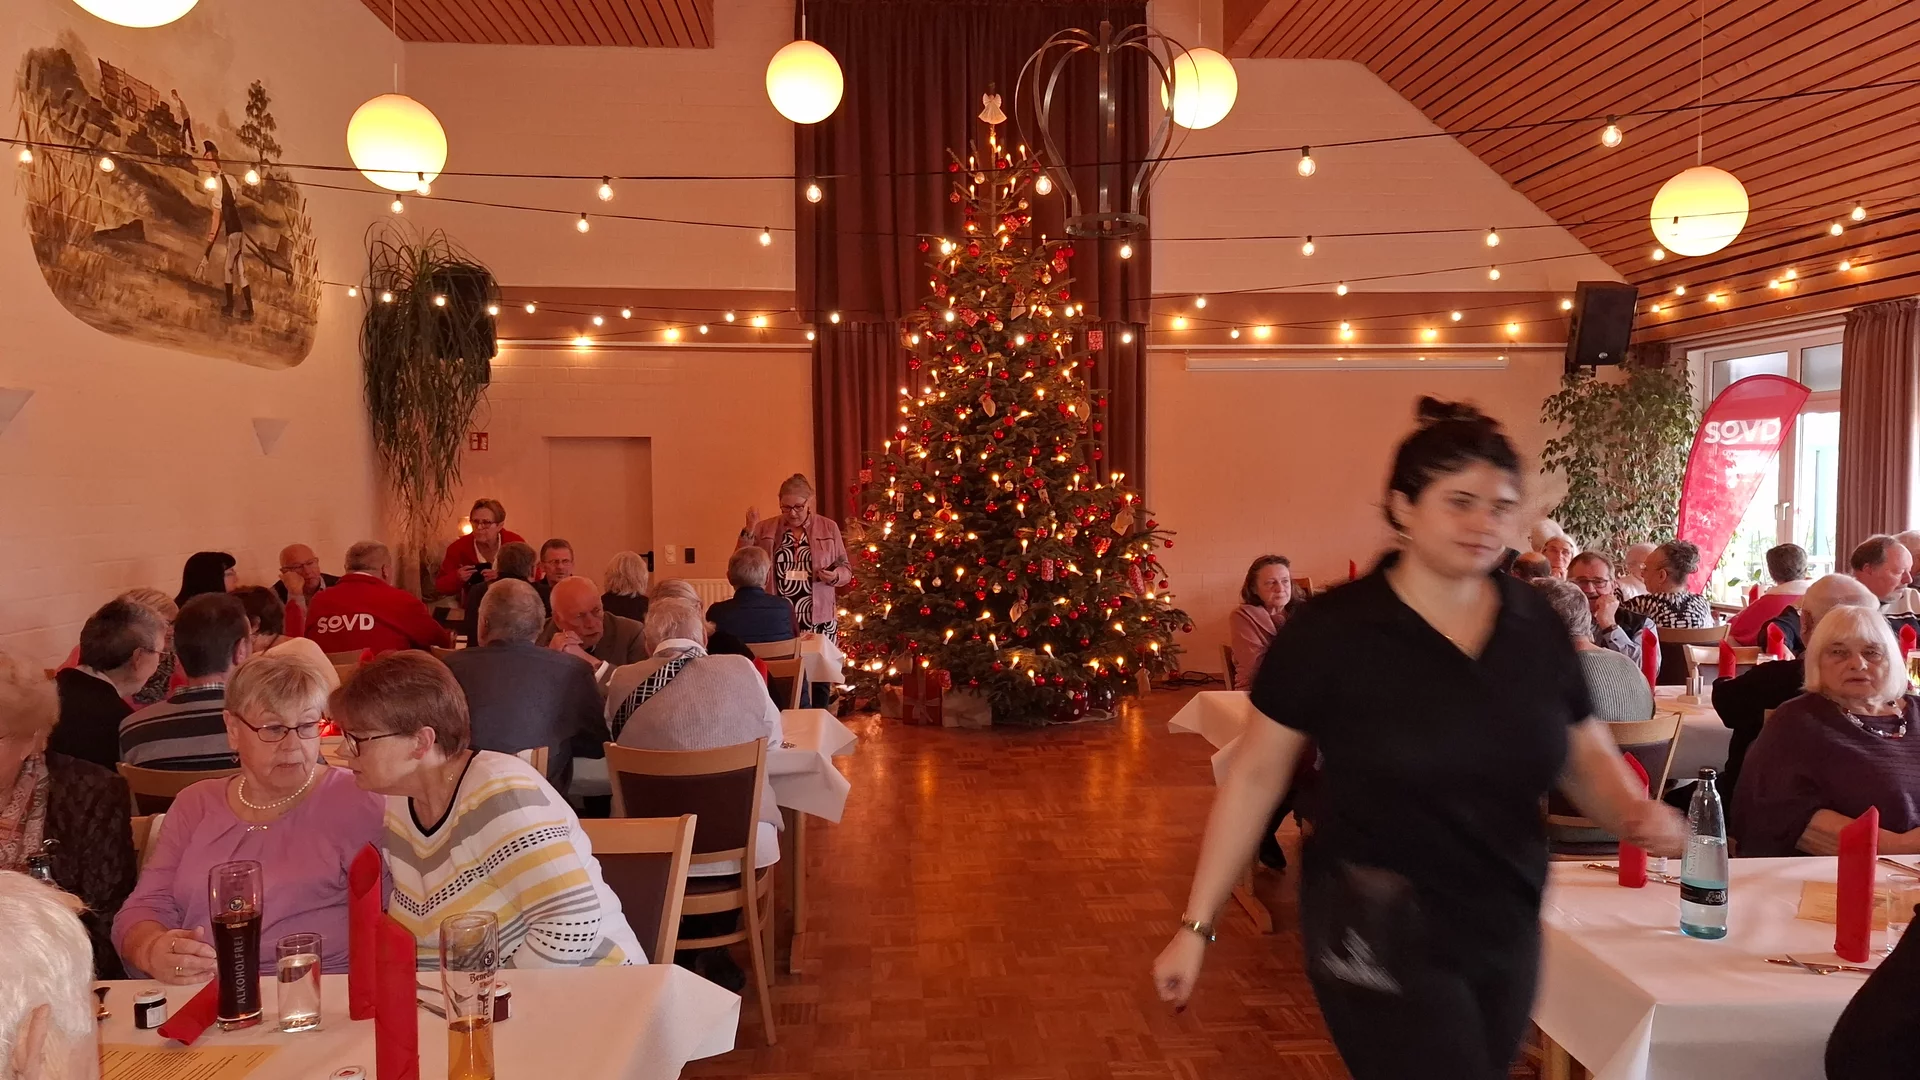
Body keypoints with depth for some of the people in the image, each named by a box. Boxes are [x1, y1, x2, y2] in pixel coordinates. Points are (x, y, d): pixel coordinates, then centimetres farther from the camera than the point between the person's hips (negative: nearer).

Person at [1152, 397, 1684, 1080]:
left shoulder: (1537, 626, -2)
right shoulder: (1332, 629, -14)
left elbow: (1586, 753, 10)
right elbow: (1256, 773, -9)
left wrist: (1636, 814, -13)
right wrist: (1197, 925, -9)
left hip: (1508, 929, 5)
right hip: (1381, 936, -5)